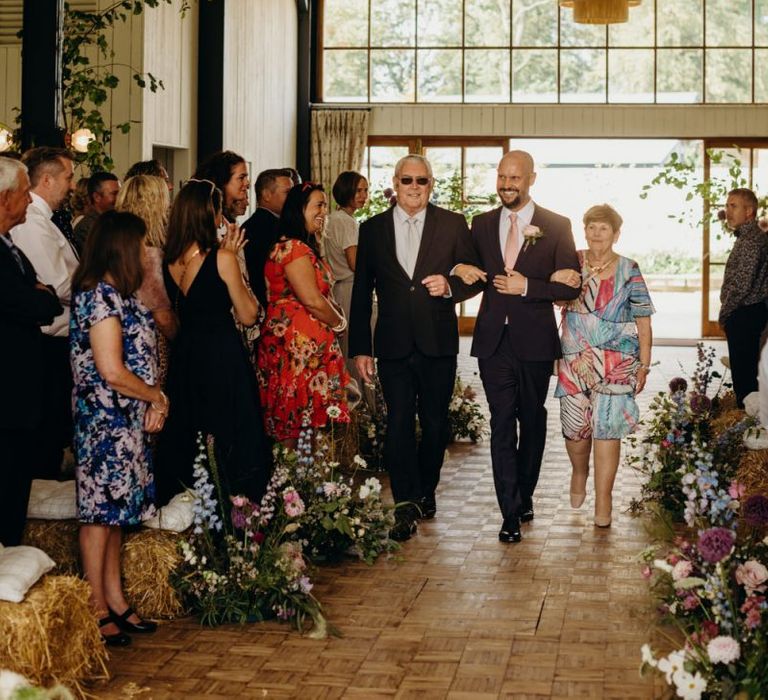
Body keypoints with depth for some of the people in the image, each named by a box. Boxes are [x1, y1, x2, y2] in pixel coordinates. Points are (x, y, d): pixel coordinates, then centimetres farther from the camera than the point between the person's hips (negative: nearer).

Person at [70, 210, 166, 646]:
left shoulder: (116, 294, 13)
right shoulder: (100, 296, -17)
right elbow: (112, 372, -22)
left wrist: (153, 402, -2)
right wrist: (158, 398, -8)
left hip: (127, 421, 9)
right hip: (104, 421, -9)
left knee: (114, 512, 14)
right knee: (101, 511, -1)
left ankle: (116, 602, 21)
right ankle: (98, 611, 7)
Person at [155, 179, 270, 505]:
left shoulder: (169, 259, 1)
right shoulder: (220, 258, -16)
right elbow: (247, 315, -9)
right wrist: (230, 258, -5)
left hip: (183, 354, 6)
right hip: (222, 356, -6)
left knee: (184, 436, 18)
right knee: (231, 438, 5)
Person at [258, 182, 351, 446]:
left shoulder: (305, 247, 18)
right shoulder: (293, 247, -14)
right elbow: (312, 300, -19)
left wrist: (335, 316, -1)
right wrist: (339, 322, -3)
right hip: (299, 345, -10)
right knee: (297, 421, -5)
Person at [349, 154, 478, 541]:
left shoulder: (452, 224, 4)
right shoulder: (372, 229, 6)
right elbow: (361, 294, 7)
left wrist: (450, 287, -17)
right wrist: (360, 348, 4)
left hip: (438, 344, 0)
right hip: (393, 345, 0)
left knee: (435, 423, 9)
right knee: (398, 423, -5)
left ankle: (425, 491, 29)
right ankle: (405, 506, -3)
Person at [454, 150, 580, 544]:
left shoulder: (556, 226, -1)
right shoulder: (482, 225, 9)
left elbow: (571, 287, -4)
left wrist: (527, 286, -16)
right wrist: (467, 274, -4)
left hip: (534, 341, -1)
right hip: (493, 339, 1)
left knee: (532, 421, 13)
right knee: (502, 425, -4)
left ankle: (524, 495, 31)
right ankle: (511, 514, -4)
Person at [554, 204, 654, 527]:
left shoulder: (628, 271, 2)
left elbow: (643, 322, 2)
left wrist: (643, 365, -2)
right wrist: (557, 280, -21)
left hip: (616, 363, -2)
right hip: (574, 361, 2)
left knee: (606, 427, -6)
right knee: (575, 425, 5)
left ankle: (603, 502, 2)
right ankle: (579, 473, 38)